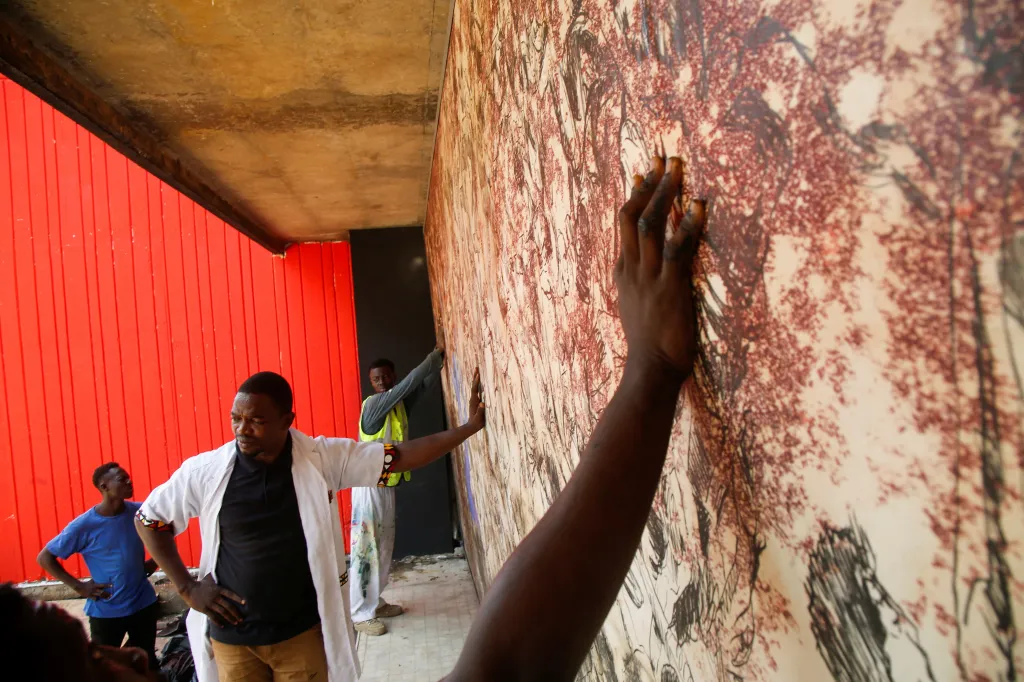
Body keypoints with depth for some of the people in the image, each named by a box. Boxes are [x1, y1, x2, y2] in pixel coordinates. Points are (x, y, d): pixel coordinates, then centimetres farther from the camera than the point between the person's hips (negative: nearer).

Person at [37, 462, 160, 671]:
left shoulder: (139, 512, -7)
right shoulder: (84, 526, -17)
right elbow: (44, 557, -7)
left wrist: (156, 560, 2)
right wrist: (78, 586, -11)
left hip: (144, 603, 3)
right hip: (106, 611, -3)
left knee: (147, 661, 16)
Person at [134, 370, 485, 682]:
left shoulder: (323, 458, -10)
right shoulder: (204, 471, -9)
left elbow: (400, 457, -10)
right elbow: (148, 519, 6)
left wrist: (469, 426, -14)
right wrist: (187, 587, 0)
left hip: (302, 633, 0)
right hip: (231, 638, 1)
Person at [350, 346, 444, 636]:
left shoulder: (400, 405, 8)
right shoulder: (373, 404, -16)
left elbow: (423, 385, 7)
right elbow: (410, 381, -21)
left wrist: (438, 361, -6)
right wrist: (434, 356, -13)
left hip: (388, 486, 8)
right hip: (369, 486, -8)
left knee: (383, 547, 15)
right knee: (366, 548, -4)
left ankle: (374, 602, 27)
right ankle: (361, 614, 3)